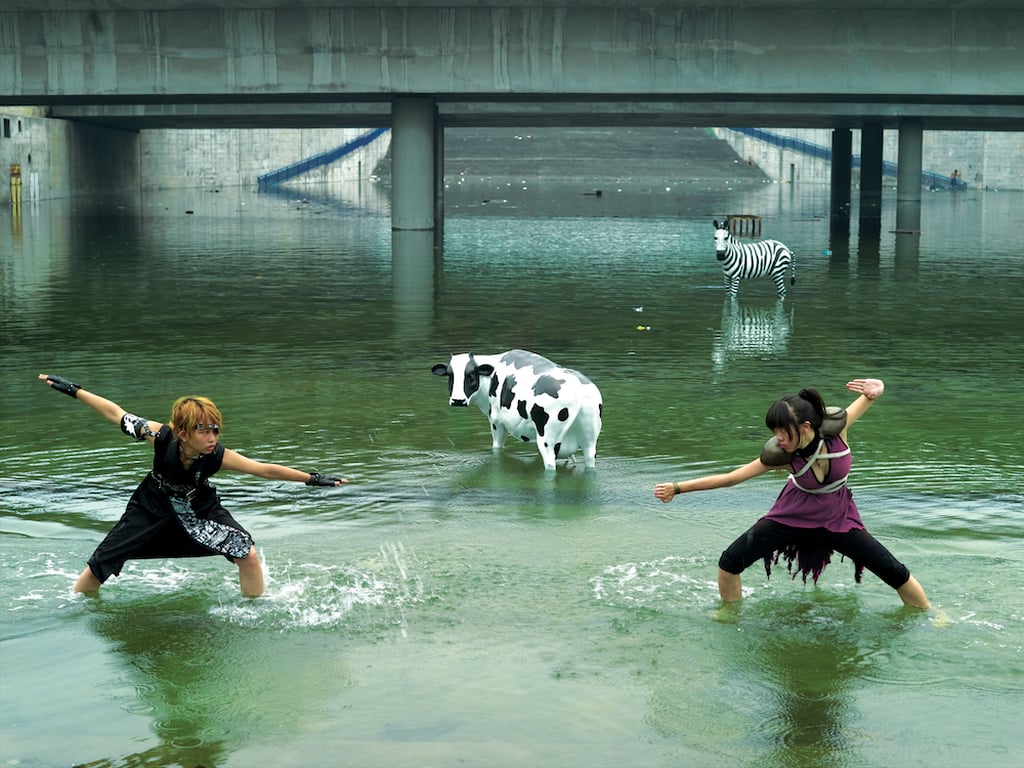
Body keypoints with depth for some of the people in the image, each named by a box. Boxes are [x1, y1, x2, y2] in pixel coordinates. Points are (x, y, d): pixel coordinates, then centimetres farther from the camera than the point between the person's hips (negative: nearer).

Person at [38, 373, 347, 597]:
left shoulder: (218, 456, -32)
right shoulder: (161, 437, -33)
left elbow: (264, 469, -32)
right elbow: (115, 412, -22)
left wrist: (312, 478, -37)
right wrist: (72, 390, -19)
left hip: (199, 510, 0)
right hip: (153, 507, 0)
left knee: (248, 555, -19)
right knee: (99, 566, 1)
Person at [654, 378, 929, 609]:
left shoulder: (834, 427, -29)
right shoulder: (779, 454, -27)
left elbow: (868, 394, -11)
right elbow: (731, 477, -20)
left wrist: (875, 389, -36)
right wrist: (678, 488, -22)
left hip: (838, 518, 0)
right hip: (793, 515, 0)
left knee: (895, 573, -1)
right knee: (730, 562, -11)